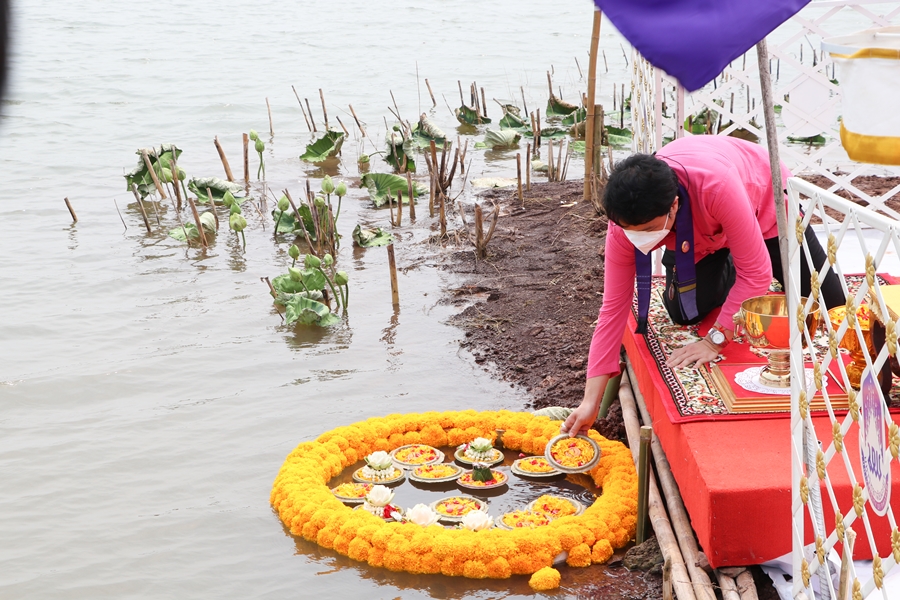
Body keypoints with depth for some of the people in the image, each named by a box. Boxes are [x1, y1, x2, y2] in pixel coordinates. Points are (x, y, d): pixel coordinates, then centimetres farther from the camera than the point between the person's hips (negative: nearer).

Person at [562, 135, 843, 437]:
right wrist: (591, 402, -31)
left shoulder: (716, 185, -49)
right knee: (684, 313, -12)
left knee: (831, 306, 1)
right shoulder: (627, 219, -34)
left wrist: (716, 339, -40)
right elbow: (614, 307, -29)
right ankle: (724, 272, 19)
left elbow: (755, 271, -39)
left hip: (765, 204, -2)